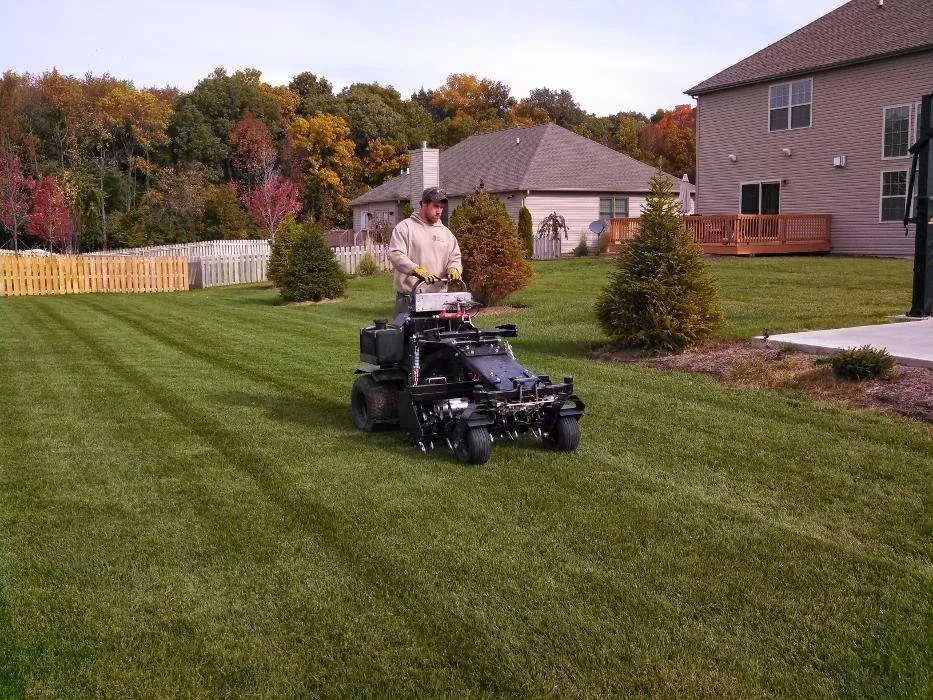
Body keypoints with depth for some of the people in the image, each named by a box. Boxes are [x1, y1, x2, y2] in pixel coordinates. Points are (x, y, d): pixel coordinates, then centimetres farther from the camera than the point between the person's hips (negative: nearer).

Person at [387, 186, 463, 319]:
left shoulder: (446, 232, 16)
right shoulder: (404, 227, -1)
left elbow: (455, 257, 18)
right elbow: (396, 255, -13)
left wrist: (454, 268, -7)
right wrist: (417, 270, -27)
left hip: (439, 297, 4)